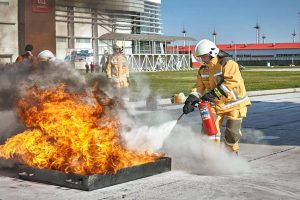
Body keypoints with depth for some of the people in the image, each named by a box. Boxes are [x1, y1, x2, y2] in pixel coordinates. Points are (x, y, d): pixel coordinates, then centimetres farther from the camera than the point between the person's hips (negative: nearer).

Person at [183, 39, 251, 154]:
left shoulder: (228, 64, -19)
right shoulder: (203, 70, 4)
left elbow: (232, 82, -31)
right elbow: (199, 87, 1)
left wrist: (214, 93, -37)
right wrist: (191, 100, -17)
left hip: (234, 102, -5)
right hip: (216, 104, 5)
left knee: (231, 132, 1)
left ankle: (233, 153, 28)